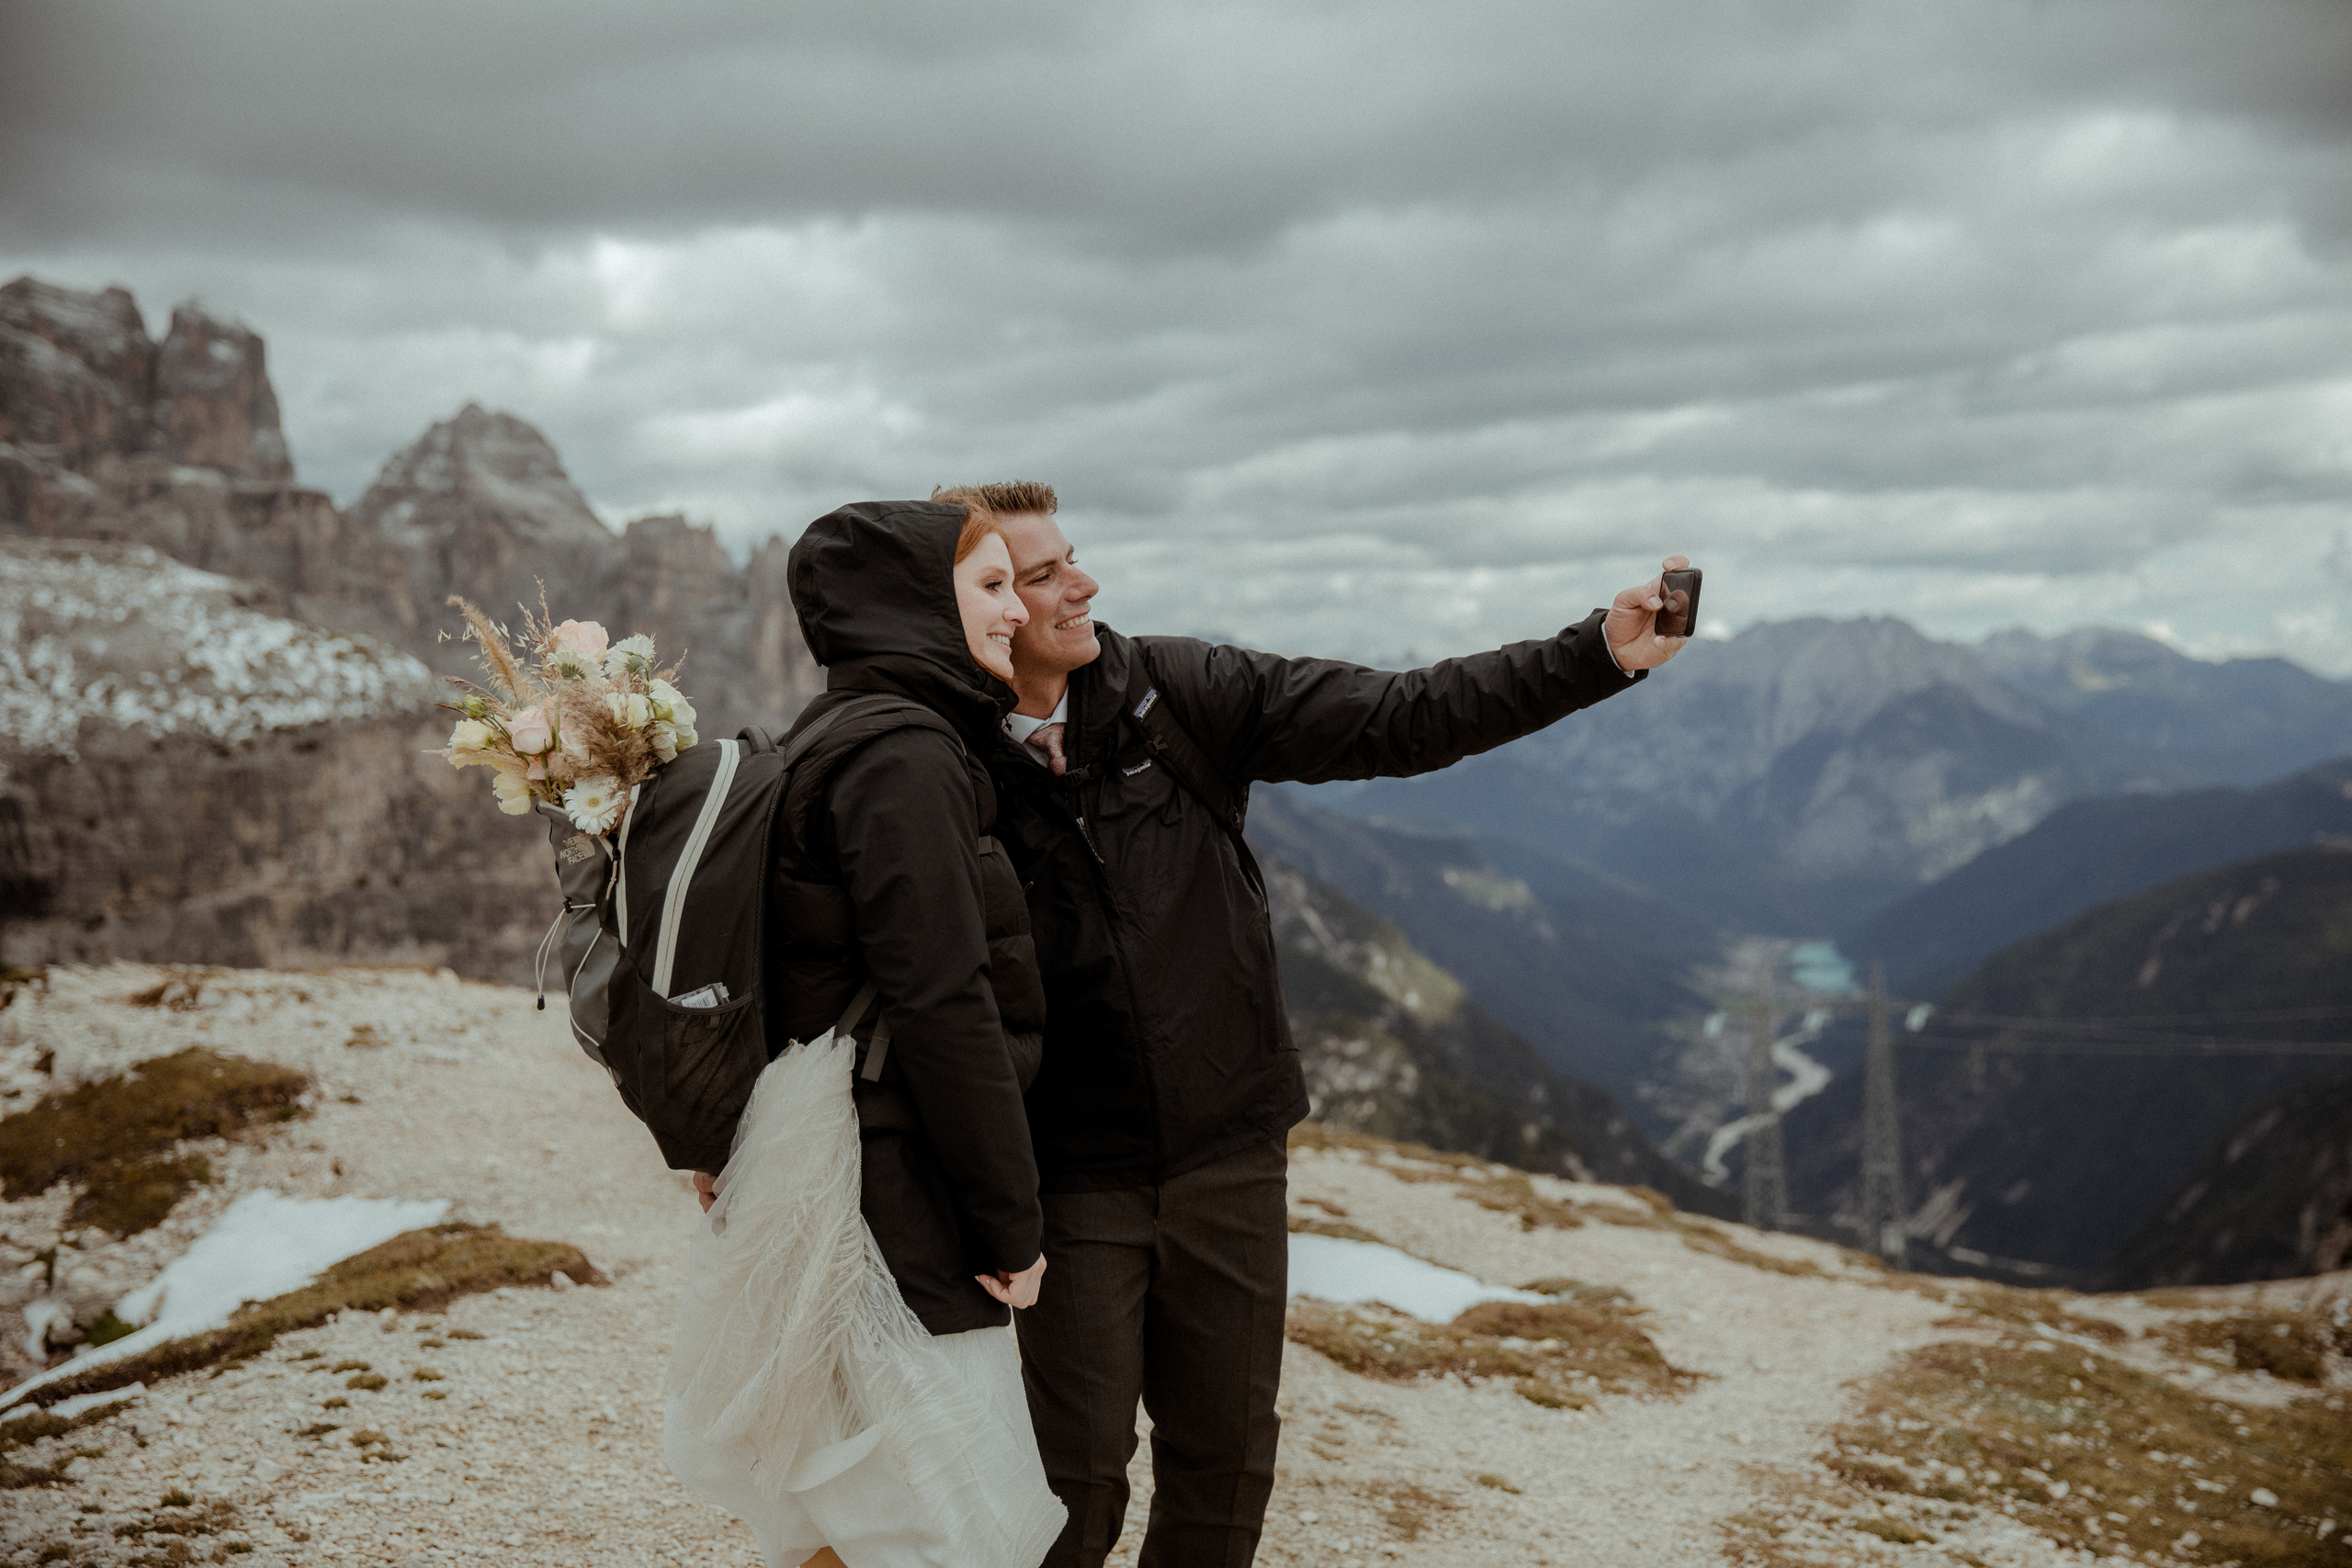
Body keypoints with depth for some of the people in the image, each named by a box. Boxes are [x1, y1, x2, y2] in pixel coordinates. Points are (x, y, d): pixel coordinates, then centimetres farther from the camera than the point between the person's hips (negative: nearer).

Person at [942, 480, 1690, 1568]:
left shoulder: (1178, 693, -2)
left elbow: (1397, 721, -4)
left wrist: (1599, 655, -10)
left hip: (1231, 1154, 3)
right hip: (1076, 1177, -3)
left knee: (1225, 1460, 13)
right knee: (1077, 1474, 3)